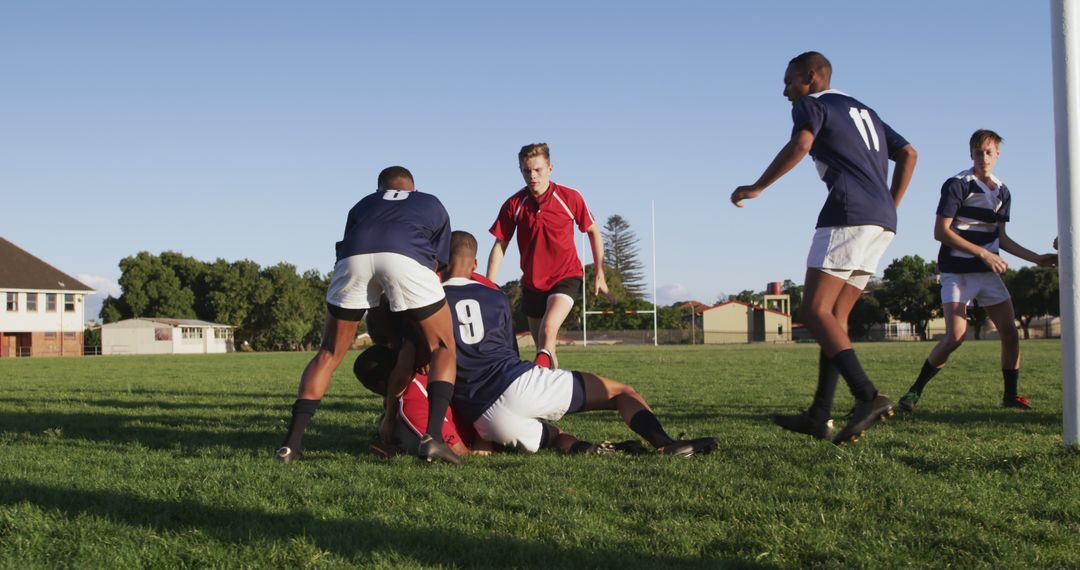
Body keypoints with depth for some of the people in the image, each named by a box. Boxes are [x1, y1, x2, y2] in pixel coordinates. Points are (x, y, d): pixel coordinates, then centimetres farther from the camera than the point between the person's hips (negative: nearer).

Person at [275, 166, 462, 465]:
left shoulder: (363, 204, 40)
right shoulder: (433, 205, 37)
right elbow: (434, 266, 30)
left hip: (354, 259, 2)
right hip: (406, 258, -2)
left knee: (329, 354, 19)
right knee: (443, 347, 14)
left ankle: (291, 442, 11)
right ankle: (432, 437, -5)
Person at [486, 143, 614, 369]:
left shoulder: (570, 197, -9)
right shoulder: (513, 205, -6)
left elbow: (594, 232, 4)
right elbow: (500, 245, 0)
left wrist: (599, 274, 3)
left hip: (566, 277, -3)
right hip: (532, 283, 3)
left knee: (548, 330, -27)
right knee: (544, 346, 10)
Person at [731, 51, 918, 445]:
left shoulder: (811, 104, 5)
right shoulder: (863, 110, 29)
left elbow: (800, 144, -17)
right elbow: (908, 153, 25)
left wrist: (757, 188, -11)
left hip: (849, 214, -9)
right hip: (882, 222, 9)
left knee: (815, 312, -11)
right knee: (836, 316, 10)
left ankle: (868, 396, -27)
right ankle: (819, 416, 6)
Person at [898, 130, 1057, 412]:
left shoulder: (1002, 192, 11)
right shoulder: (957, 185, -9)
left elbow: (1001, 238, 18)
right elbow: (941, 232, -16)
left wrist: (1037, 259, 11)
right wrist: (984, 253, -19)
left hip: (988, 273, 6)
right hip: (957, 272, -6)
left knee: (1010, 332, 0)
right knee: (955, 337, -17)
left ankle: (1010, 395, 15)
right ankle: (915, 391, -4)